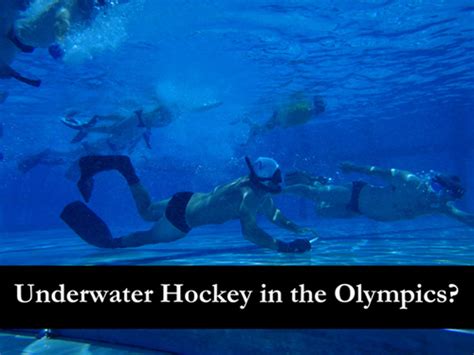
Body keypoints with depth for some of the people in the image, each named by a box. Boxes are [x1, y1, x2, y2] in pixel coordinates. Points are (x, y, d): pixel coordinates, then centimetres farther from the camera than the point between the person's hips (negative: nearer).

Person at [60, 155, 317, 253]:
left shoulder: (259, 190, -1)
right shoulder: (249, 195, -29)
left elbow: (273, 214, 14)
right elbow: (249, 232, -41)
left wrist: (295, 228, 3)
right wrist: (284, 247, -41)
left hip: (188, 201, 9)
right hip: (182, 217, -9)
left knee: (146, 212, 28)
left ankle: (125, 167, 27)